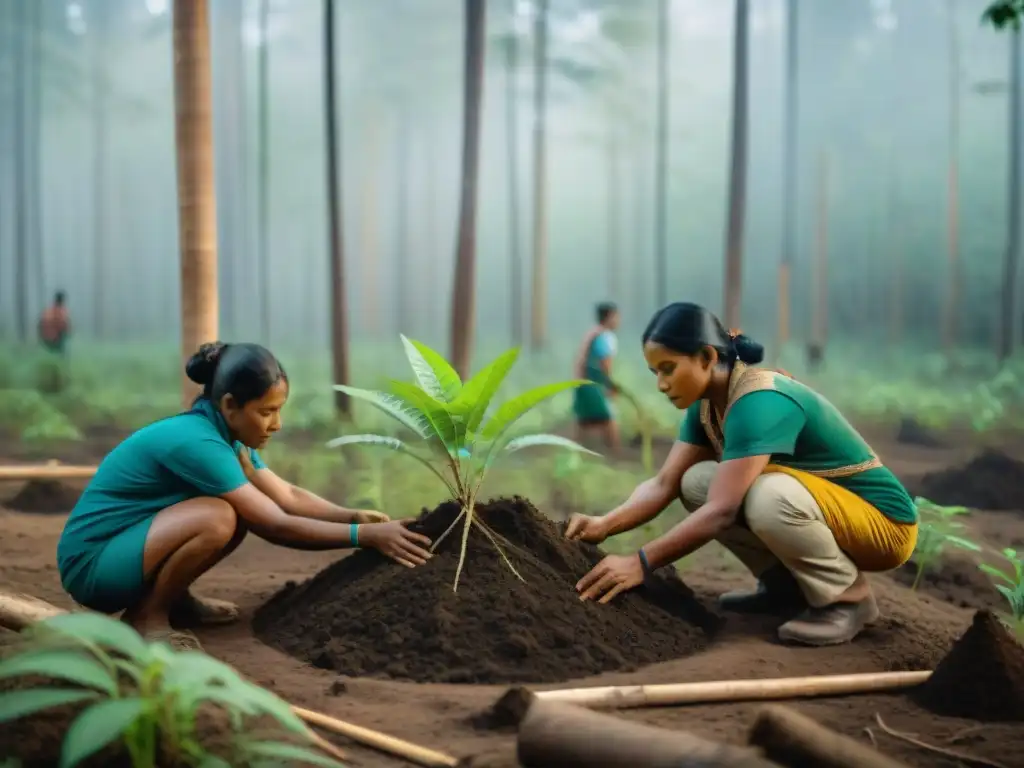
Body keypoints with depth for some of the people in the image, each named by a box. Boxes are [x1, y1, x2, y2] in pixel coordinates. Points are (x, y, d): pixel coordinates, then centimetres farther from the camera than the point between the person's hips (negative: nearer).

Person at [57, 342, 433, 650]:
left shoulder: (225, 435, 2)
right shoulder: (196, 442, -26)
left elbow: (288, 497, 6)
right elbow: (277, 526, -25)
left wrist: (354, 516, -9)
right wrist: (366, 536, -24)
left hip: (125, 546, 9)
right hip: (91, 564, -9)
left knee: (245, 505, 1)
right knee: (218, 518, -30)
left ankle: (174, 597, 11)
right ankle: (146, 615, -9)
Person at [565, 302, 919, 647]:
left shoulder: (759, 403, -28)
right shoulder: (707, 403, 0)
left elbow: (722, 510, -34)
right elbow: (664, 483, -7)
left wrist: (641, 562, -36)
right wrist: (604, 525, -23)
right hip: (809, 513, 8)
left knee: (769, 494, -36)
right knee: (697, 481, -6)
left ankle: (848, 596, -12)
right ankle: (787, 584, 5)